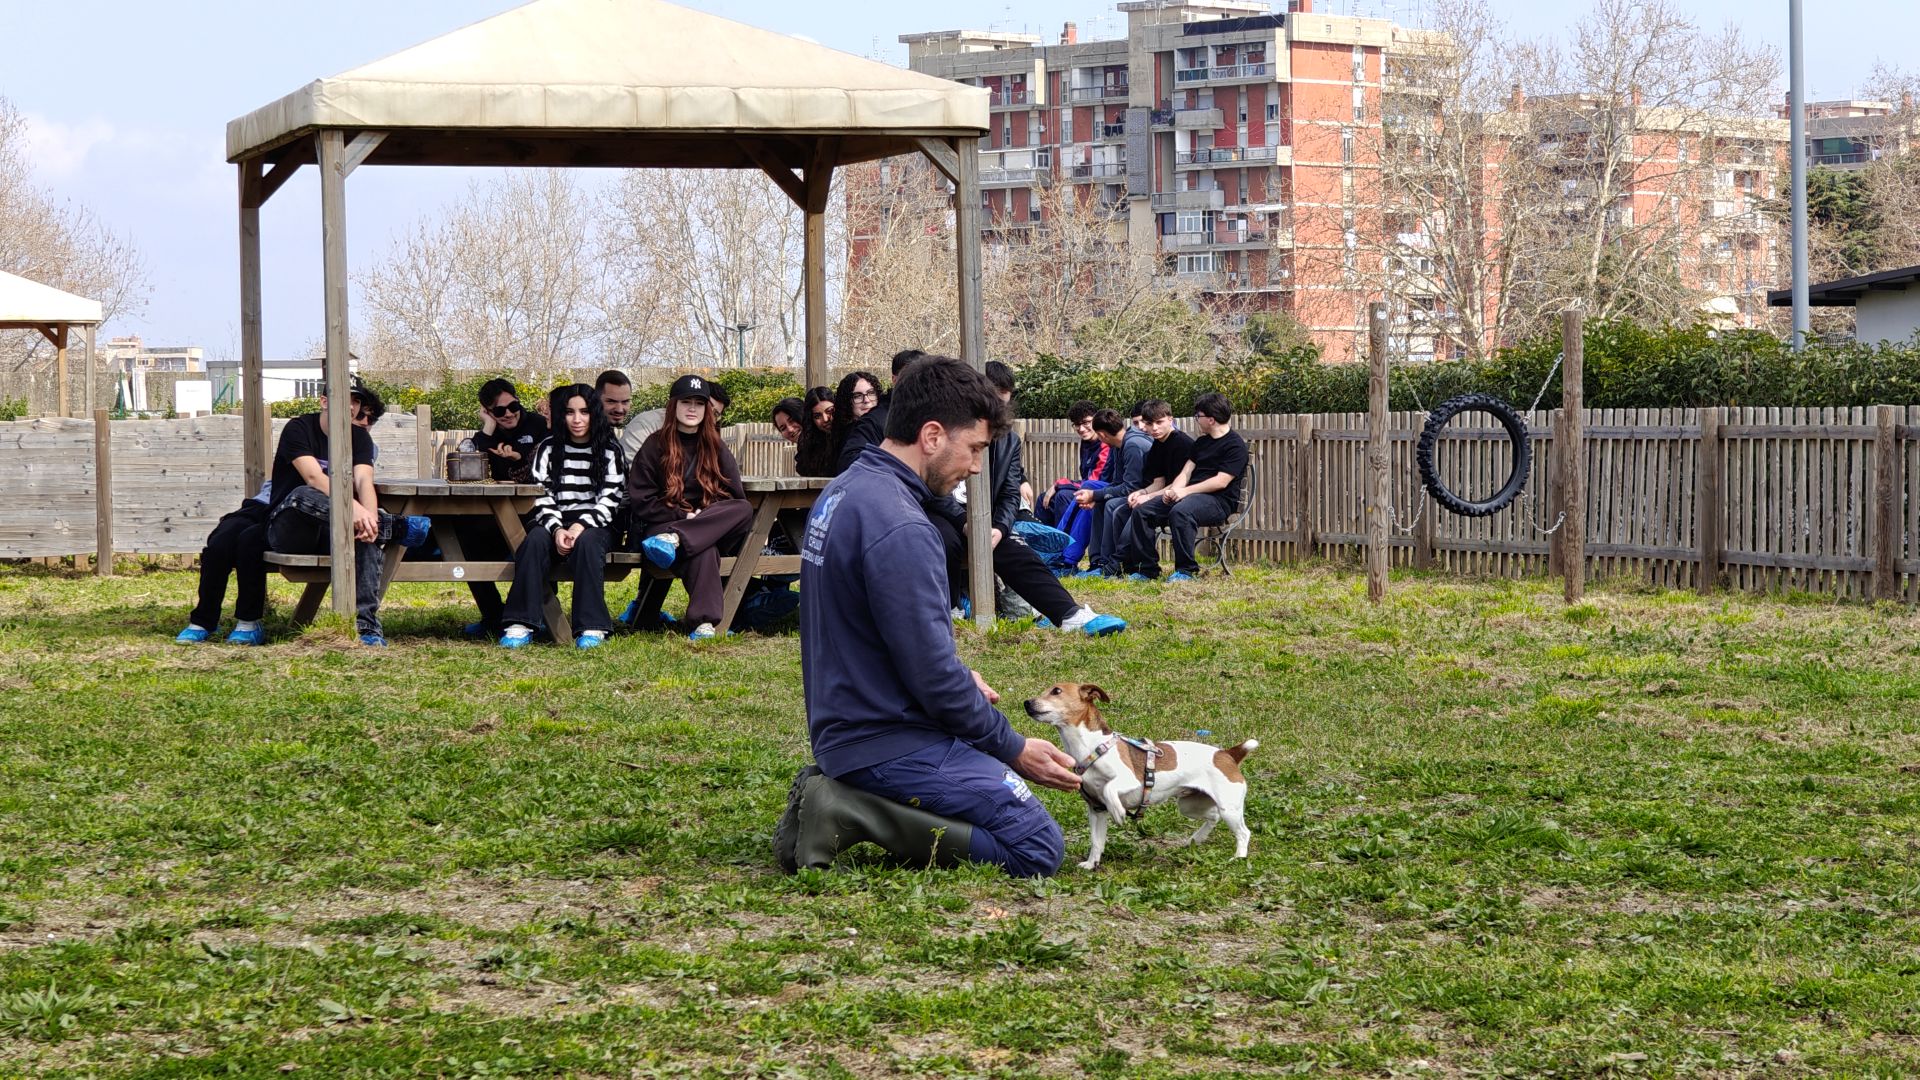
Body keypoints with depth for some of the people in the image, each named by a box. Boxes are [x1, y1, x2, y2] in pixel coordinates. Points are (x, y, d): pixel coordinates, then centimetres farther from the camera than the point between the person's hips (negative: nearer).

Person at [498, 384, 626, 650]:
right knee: (535, 539, -32)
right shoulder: (548, 450, 12)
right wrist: (556, 529, -17)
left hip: (596, 526, -2)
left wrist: (582, 526, -19)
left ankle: (591, 627, -37)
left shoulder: (609, 450, 7)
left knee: (586, 542, -37)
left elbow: (610, 498, -2)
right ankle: (521, 623, -35)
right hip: (556, 523, 2)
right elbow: (542, 497, 3)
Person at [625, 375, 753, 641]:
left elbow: (736, 498, 8)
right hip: (658, 526, -4)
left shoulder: (716, 449, 15)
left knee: (745, 511, -29)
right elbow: (640, 501, -2)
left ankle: (673, 539, -40)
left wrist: (702, 518, -10)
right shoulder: (655, 446, 4)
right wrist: (683, 516, -11)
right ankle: (705, 622, -49)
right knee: (703, 551, -39)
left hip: (711, 524, 4)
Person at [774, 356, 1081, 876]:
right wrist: (1014, 749, -8)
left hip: (839, 729, 10)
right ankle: (854, 813, -12)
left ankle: (840, 792, 8)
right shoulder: (899, 529, -22)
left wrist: (957, 677, 14)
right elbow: (933, 675, -20)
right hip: (891, 743, -10)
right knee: (1038, 849, -12)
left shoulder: (843, 491, 9)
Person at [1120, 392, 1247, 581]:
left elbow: (1221, 481, -16)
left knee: (1180, 512, -39)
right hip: (1191, 495, 9)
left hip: (1219, 501, -9)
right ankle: (1146, 569, -6)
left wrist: (1185, 491, -19)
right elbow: (1186, 472, 15)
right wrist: (1173, 491, -7)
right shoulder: (1201, 442, 21)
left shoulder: (1235, 445, -6)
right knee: (1142, 510, -7)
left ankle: (1186, 570, -29)